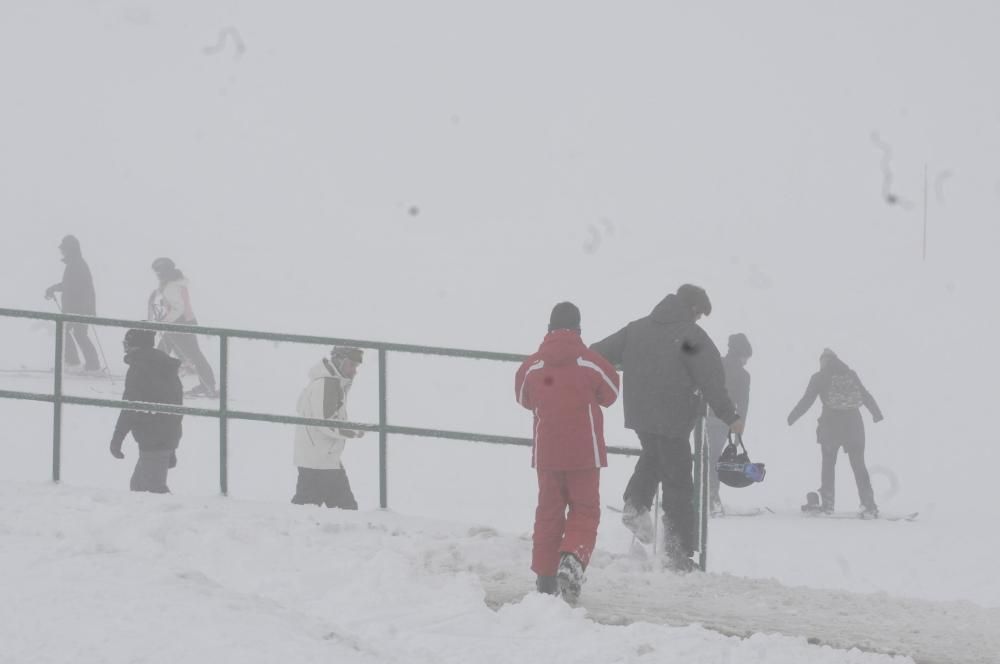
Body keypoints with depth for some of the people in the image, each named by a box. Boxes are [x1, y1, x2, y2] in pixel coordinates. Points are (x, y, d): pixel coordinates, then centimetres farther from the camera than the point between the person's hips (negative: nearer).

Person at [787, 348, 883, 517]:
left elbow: (807, 400, 1)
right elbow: (866, 396, 14)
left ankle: (827, 503, 9)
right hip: (853, 422, 2)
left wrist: (792, 417, 13)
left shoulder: (819, 377, 2)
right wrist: (877, 414, 27)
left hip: (831, 422, -2)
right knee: (859, 465, 4)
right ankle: (869, 505, -6)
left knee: (828, 464, 13)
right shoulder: (851, 374, 10)